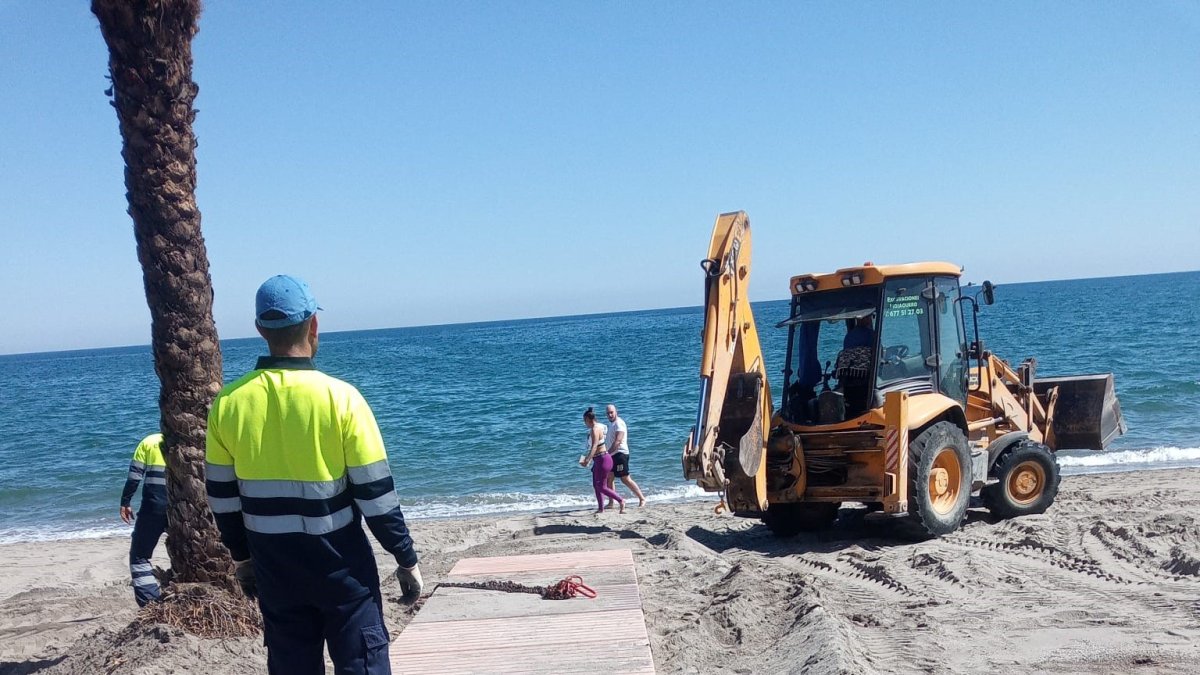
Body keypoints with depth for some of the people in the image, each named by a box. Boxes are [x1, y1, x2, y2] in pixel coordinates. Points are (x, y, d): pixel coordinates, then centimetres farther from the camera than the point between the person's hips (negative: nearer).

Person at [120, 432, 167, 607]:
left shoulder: (149, 441, 8)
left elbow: (134, 475, 0)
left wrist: (125, 502, 5)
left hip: (153, 507, -2)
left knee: (140, 556, 9)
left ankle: (150, 603, -2)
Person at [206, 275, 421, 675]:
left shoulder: (227, 403, -4)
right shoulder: (340, 397, -15)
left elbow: (222, 498, 5)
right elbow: (376, 492, -12)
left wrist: (241, 556, 19)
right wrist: (406, 559, -2)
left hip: (273, 566, 4)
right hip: (339, 562, -4)